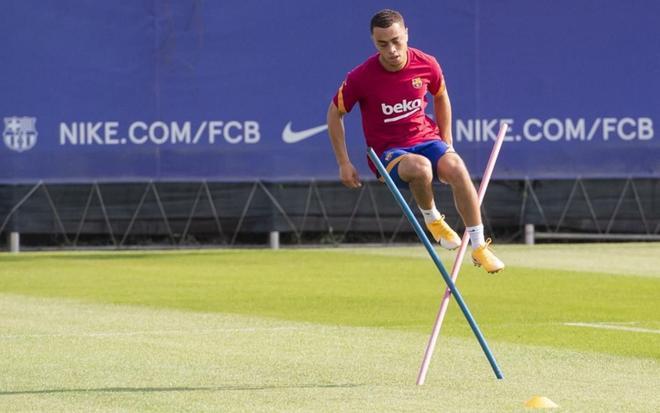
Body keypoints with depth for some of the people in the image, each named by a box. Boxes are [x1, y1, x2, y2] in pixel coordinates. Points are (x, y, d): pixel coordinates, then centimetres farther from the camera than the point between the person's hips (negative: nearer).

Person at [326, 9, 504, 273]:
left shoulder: (426, 65, -6)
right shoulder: (360, 77, -14)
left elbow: (441, 98, 16)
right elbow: (335, 113, 1)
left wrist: (446, 146, 15)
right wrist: (344, 164, -1)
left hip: (426, 139, 3)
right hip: (387, 152, -3)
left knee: (457, 169, -31)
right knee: (420, 167, -38)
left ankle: (479, 248, -20)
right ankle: (431, 218, -6)